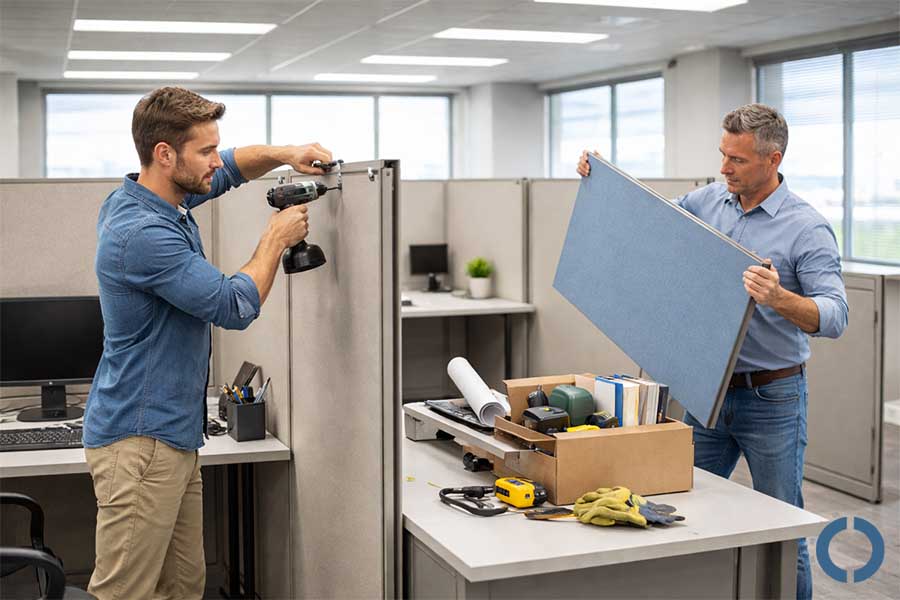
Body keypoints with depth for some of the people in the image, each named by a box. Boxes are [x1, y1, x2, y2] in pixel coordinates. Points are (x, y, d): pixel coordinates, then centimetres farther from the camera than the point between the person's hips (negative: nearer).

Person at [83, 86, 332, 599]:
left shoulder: (164, 194, 8)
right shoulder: (142, 233, -22)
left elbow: (231, 168, 26)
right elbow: (235, 307, -18)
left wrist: (284, 153, 6)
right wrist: (276, 239, -4)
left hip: (175, 434, 10)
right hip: (139, 440, -10)